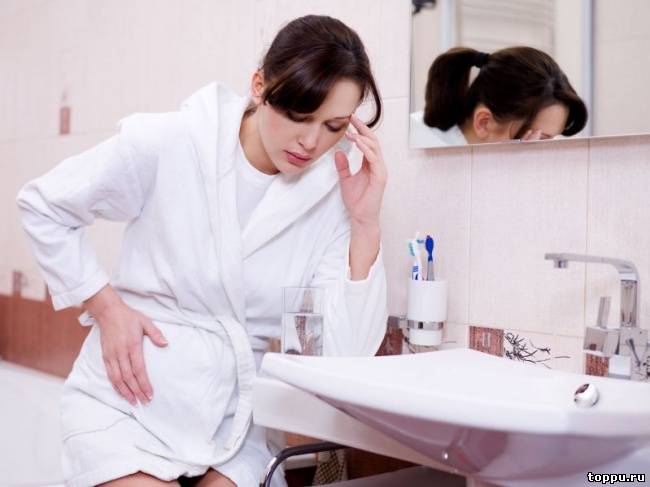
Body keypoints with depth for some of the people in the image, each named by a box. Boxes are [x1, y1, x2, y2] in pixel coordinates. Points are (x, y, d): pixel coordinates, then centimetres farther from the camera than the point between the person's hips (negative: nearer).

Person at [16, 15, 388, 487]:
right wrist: (107, 307, -8)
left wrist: (365, 223, -20)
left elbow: (344, 351, -13)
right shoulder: (169, 145, -13)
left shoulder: (335, 191, -7)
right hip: (131, 400, -1)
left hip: (238, 418, 2)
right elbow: (43, 206, 1)